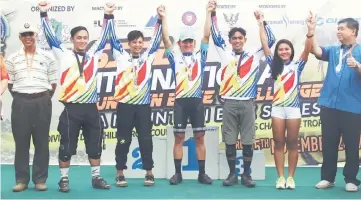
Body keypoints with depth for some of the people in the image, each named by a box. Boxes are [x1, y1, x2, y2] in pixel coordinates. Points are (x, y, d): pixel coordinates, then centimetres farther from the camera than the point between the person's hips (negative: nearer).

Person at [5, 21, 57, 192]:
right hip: (20, 102, 1)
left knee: (41, 142, 3)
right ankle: (21, 179, 11)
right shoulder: (12, 59, 8)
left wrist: (44, 99, 4)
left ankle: (40, 179, 11)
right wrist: (19, 98, 6)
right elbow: (9, 83, 12)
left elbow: (53, 83, 8)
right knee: (21, 142, 2)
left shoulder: (47, 57, 5)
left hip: (42, 102, -1)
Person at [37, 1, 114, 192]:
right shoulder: (64, 54, 5)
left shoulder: (94, 54, 12)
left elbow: (104, 36, 9)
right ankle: (64, 179, 17)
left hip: (91, 108, 3)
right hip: (71, 109, -3)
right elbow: (50, 36, 1)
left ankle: (96, 177, 22)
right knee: (67, 146, 3)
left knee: (95, 145, 10)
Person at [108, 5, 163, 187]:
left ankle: (149, 173, 15)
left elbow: (156, 39, 7)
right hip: (124, 104, -1)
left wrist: (160, 19, -2)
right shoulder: (121, 56, 6)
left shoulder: (148, 57, 9)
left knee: (145, 140, 5)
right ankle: (120, 173, 13)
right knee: (123, 140, 4)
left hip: (143, 105, 1)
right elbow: (112, 37, 2)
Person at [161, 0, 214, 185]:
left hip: (196, 101, 1)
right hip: (180, 102, 0)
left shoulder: (200, 56, 10)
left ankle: (202, 173, 10)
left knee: (199, 137, 4)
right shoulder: (175, 57, 8)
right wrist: (163, 18, -7)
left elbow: (206, 36, 4)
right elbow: (166, 39, 0)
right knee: (179, 138, 3)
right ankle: (178, 173, 10)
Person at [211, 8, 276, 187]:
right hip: (229, 103, 0)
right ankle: (232, 174, 13)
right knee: (229, 141, 3)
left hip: (247, 103, 0)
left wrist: (261, 20, 1)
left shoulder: (254, 56, 10)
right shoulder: (225, 54, 10)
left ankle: (246, 175, 13)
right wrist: (213, 14, 1)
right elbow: (216, 36, 6)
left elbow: (270, 40, 7)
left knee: (248, 141, 3)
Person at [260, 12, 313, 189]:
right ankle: (280, 177, 9)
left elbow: (307, 50, -9)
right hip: (277, 108, 1)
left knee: (292, 144, 4)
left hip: (294, 108, -1)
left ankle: (291, 177, 11)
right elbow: (265, 45, 3)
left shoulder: (297, 65, 4)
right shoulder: (274, 65, 8)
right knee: (279, 143, 3)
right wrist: (261, 25, -1)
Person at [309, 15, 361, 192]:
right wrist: (311, 32, -14)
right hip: (329, 105, 3)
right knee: (328, 143, 8)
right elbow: (316, 51, -4)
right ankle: (327, 177, 18)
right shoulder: (333, 50, 13)